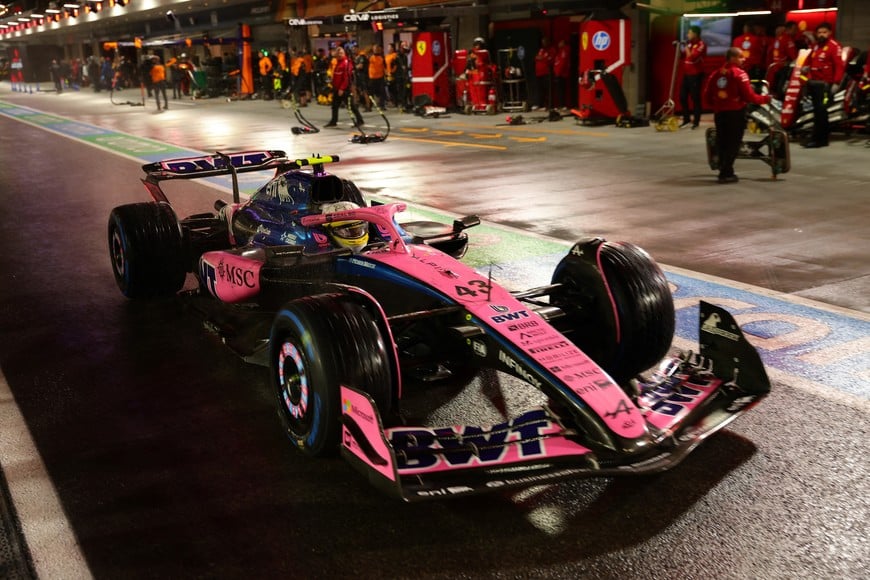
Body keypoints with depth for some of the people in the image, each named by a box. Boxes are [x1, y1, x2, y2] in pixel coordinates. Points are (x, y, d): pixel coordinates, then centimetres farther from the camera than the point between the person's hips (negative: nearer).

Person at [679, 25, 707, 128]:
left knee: (695, 98, -3)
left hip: (696, 75, -8)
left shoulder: (701, 44, -11)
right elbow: (682, 56, 23)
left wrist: (686, 47, -11)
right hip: (686, 74, 8)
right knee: (682, 97, 9)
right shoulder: (689, 44, 14)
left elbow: (692, 57, -22)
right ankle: (686, 119, 21)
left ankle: (696, 121, 4)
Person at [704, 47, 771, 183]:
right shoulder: (739, 74, -10)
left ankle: (724, 170, 19)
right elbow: (749, 95, -14)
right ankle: (726, 173, -2)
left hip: (719, 112, 6)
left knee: (722, 143, 13)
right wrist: (765, 99, 0)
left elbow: (707, 94, 9)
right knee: (733, 143, 0)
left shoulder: (716, 73, 9)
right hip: (735, 112, -6)